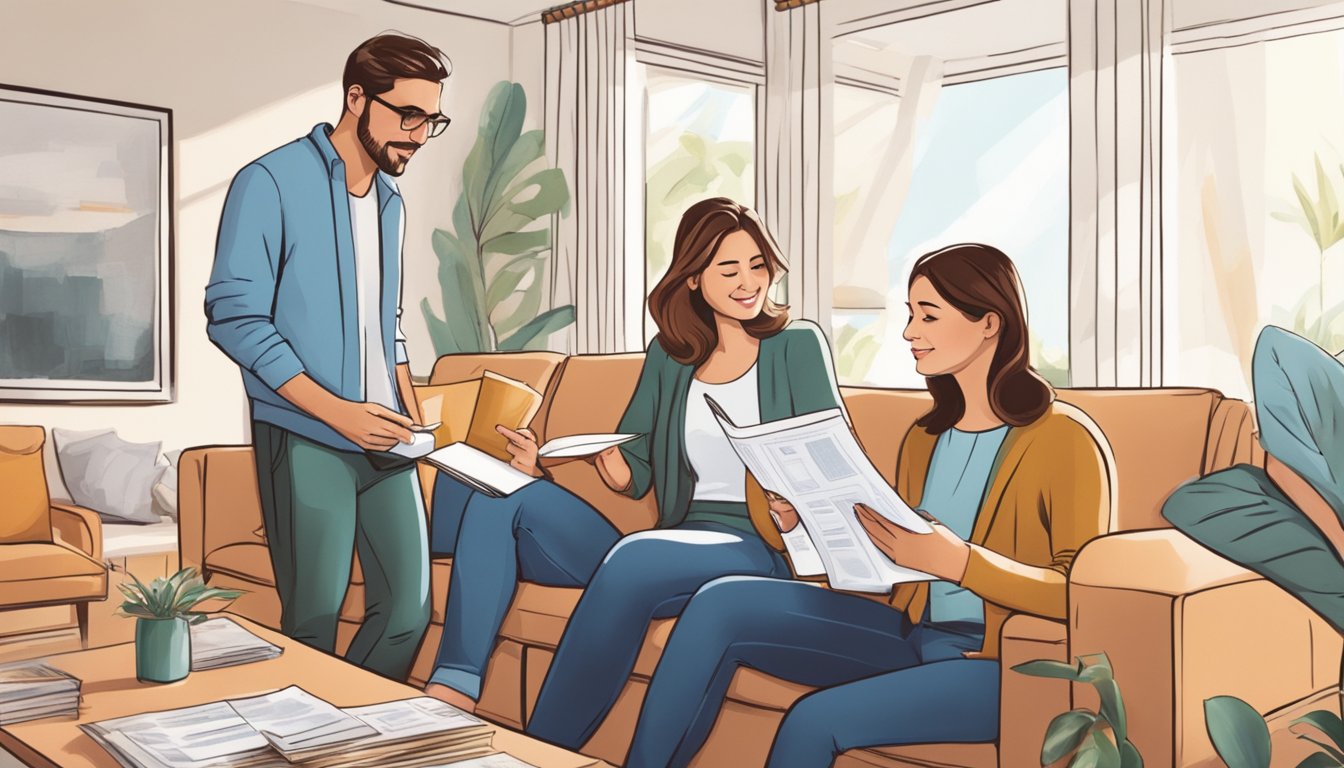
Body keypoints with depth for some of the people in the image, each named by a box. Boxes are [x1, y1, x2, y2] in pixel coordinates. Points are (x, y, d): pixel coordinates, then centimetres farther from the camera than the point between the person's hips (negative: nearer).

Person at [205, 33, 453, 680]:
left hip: (384, 445, 6)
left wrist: (412, 416, 8)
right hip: (307, 443, -6)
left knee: (408, 612, 4)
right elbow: (235, 318, -12)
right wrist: (338, 412, -18)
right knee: (314, 624, -2)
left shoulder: (389, 202, 16)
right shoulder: (271, 183, -6)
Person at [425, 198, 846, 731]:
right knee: (498, 489, -10)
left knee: (632, 556, -37)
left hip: (762, 550, -5)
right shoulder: (671, 353, 15)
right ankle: (452, 692, -20)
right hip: (676, 543, 5)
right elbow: (633, 476, 12)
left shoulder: (797, 346, 5)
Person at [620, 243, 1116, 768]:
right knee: (722, 604, -8)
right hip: (914, 638, 7)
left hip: (1008, 665, -7)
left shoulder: (1065, 438, -10)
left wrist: (957, 560, -28)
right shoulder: (924, 436, 13)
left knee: (816, 719, -27)